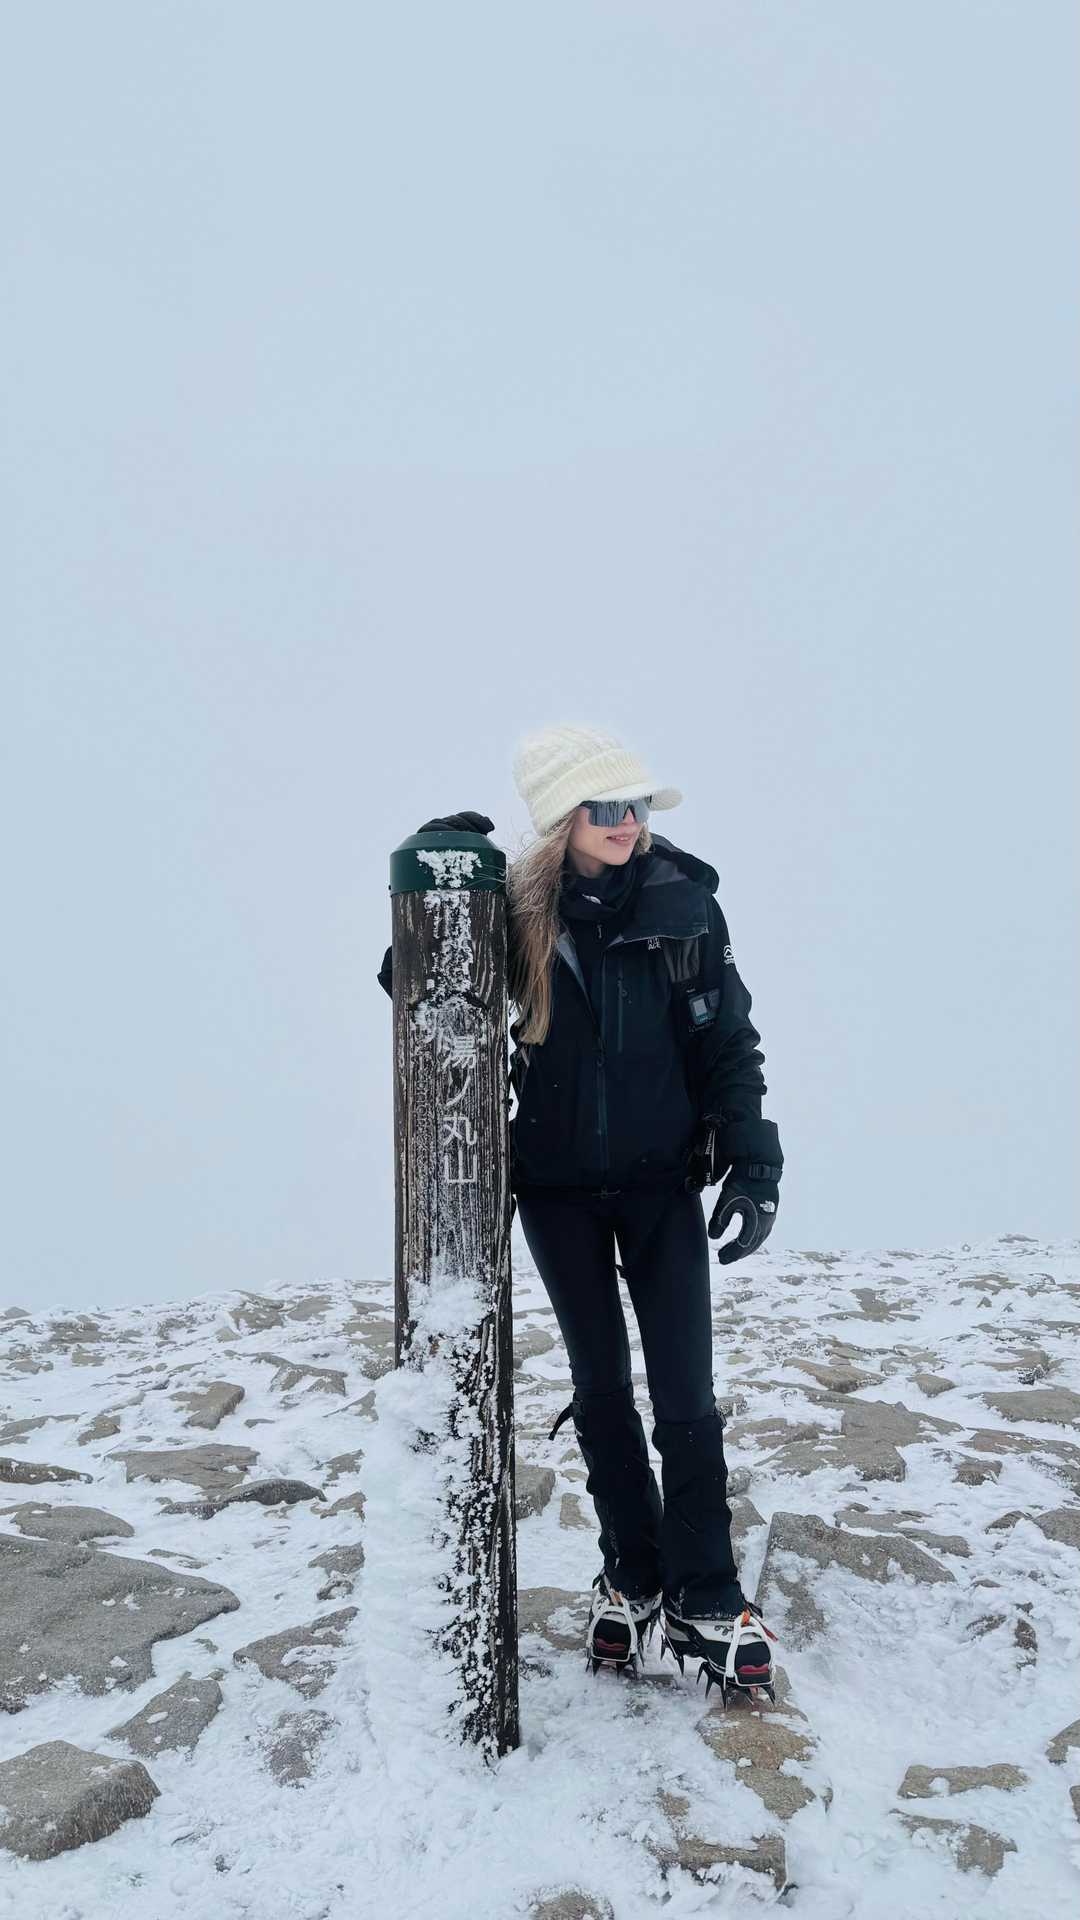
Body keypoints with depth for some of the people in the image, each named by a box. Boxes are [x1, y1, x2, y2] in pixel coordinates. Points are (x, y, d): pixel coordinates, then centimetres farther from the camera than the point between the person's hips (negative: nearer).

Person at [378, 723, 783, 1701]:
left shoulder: (683, 900, -8)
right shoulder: (516, 909, -8)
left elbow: (730, 1041, -3)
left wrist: (753, 1162, -11)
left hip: (662, 1180, 0)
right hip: (557, 1188, 1)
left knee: (686, 1397, 1)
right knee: (601, 1388, 13)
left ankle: (705, 1601, 18)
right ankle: (631, 1575, 30)